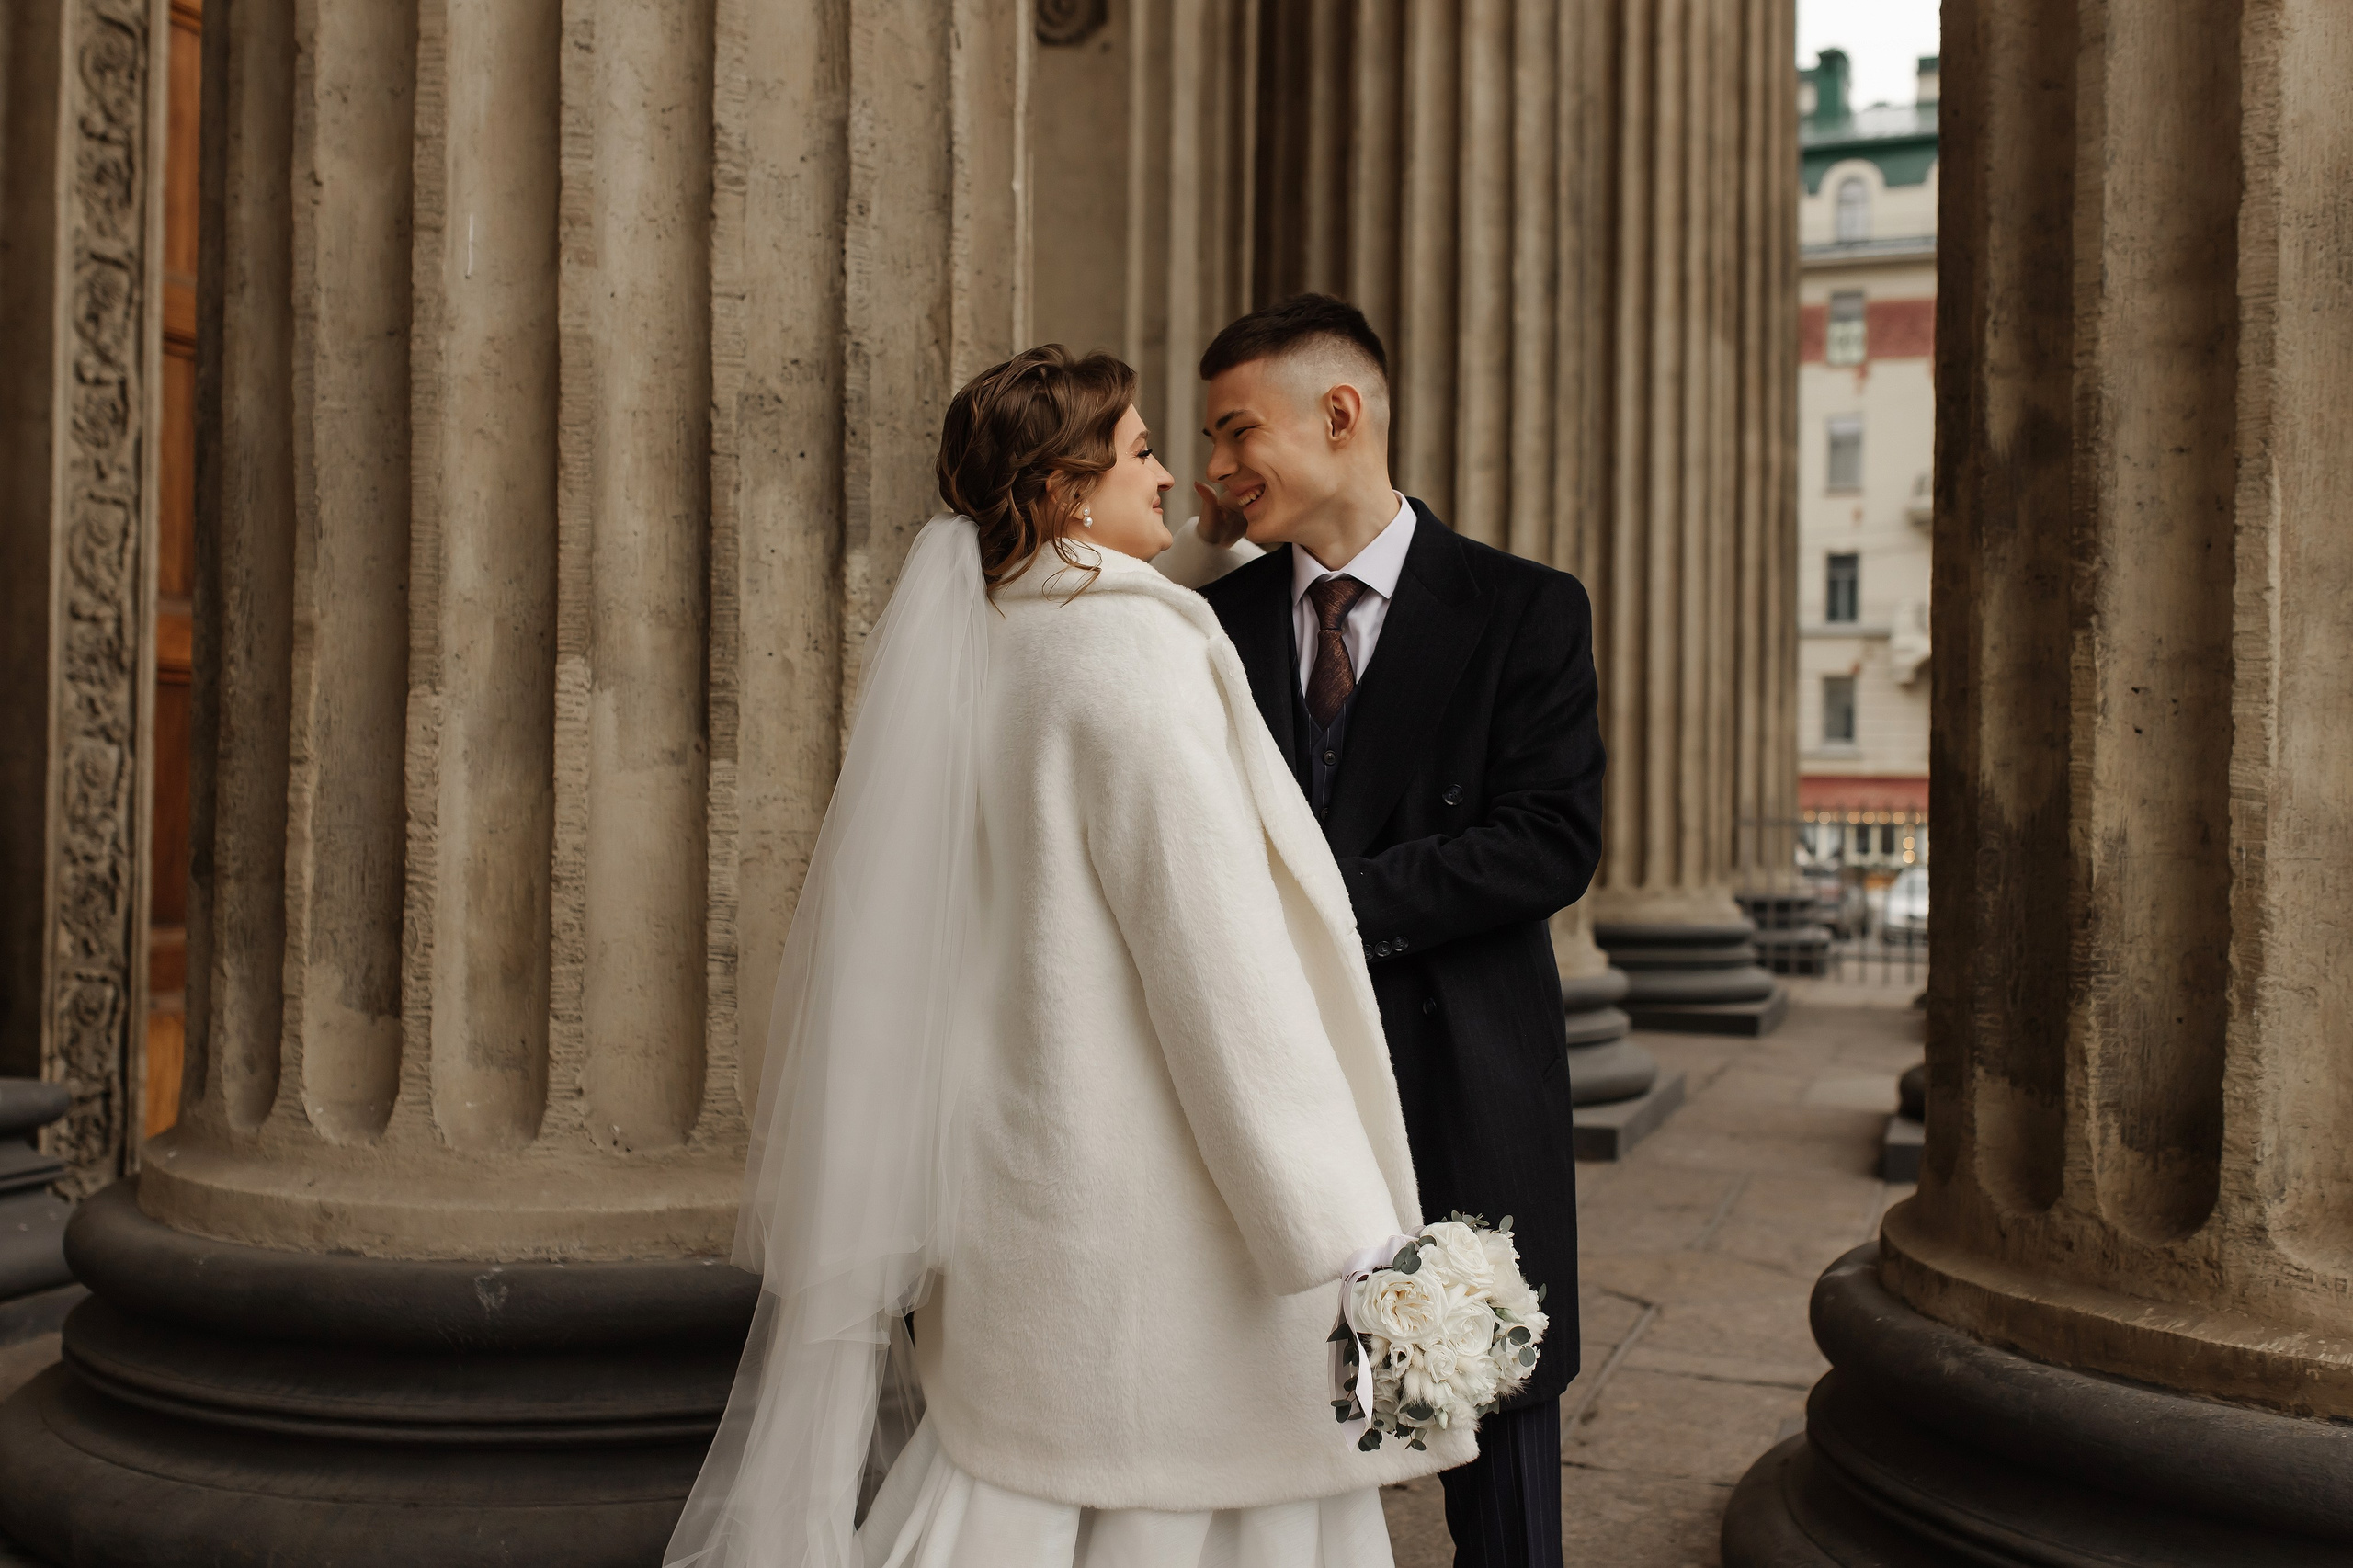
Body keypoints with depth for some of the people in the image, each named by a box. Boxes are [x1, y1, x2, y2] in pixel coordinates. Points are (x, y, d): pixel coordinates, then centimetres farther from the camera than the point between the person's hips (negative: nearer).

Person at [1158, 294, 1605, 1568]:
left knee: (1495, 1429, 11)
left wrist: (1337, 897, -18)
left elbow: (1554, 843, -11)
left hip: (1463, 1094, -2)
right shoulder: (1220, 613, 8)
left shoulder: (1523, 611, -1)